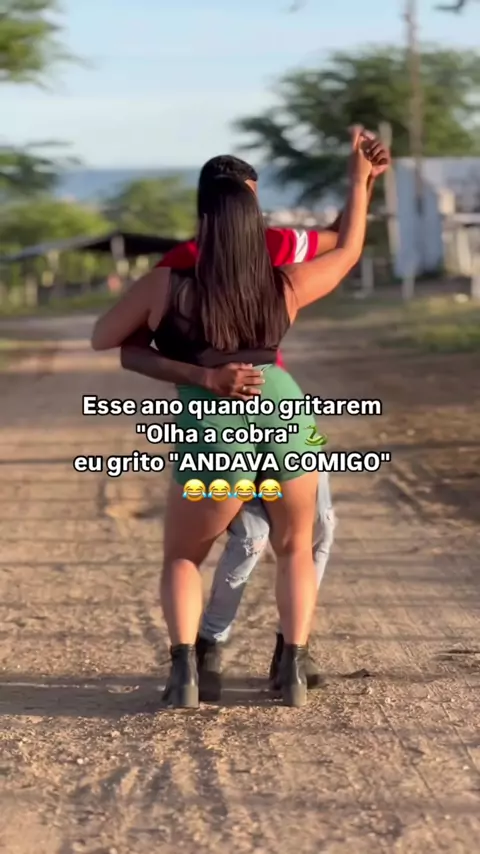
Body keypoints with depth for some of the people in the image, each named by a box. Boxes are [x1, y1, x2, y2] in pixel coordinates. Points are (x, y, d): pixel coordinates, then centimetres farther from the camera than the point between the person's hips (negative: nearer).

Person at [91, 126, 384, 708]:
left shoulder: (164, 286, -2)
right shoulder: (285, 286, 5)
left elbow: (102, 338, 9)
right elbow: (348, 252, 22)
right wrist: (359, 180, 32)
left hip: (214, 436, -2)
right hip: (286, 416, 2)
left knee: (181, 558, 19)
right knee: (295, 550, 24)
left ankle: (184, 671, -2)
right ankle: (293, 671, 8)